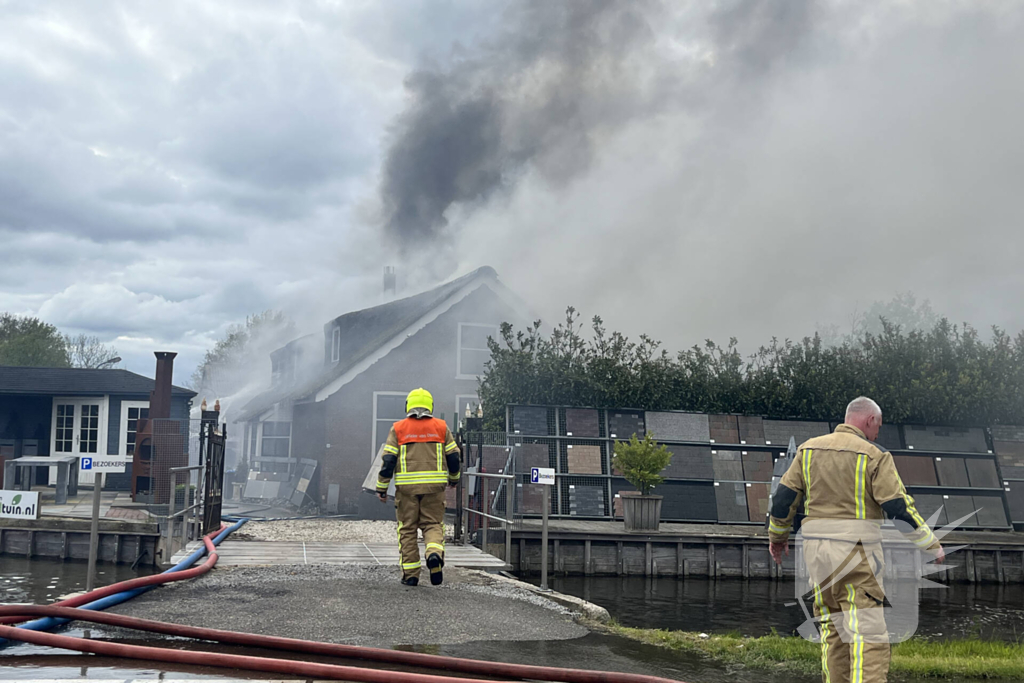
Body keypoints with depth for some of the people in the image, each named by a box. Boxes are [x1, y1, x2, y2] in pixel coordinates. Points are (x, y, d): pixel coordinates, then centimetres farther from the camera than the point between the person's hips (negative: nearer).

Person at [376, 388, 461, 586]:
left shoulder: (398, 428, 3)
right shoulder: (441, 427, 7)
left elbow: (388, 460, -1)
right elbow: (453, 456, 9)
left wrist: (382, 488, 5)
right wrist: (454, 478, 26)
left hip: (407, 486, 0)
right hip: (434, 485, 1)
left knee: (407, 528, 9)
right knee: (433, 523, 10)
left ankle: (410, 573, 8)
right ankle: (435, 554, -18)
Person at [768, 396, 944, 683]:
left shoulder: (809, 449, 8)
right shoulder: (874, 456, -6)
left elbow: (784, 497, 8)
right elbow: (899, 508, -9)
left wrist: (777, 536, 22)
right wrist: (931, 544, 2)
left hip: (816, 551, 5)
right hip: (856, 552, -5)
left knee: (832, 629, 17)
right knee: (867, 631, -5)